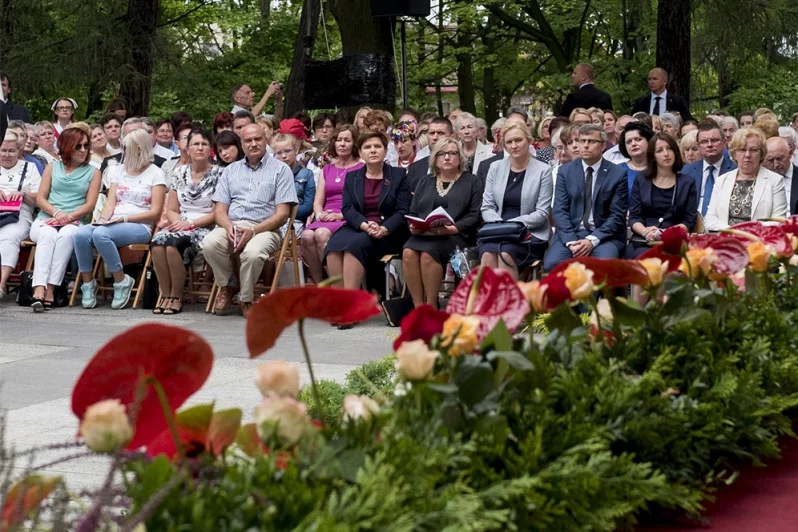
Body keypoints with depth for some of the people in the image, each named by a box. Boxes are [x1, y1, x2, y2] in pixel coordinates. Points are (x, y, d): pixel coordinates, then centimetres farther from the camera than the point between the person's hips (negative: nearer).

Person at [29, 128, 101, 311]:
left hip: (74, 223, -1)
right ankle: (39, 290, -51)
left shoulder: (93, 172, 14)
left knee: (66, 235, -37)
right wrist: (57, 213, -11)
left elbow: (89, 205, 4)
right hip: (45, 220, 1)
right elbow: (40, 199, 9)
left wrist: (69, 217, -13)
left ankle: (50, 288, -44)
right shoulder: (52, 168, 18)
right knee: (48, 235, -35)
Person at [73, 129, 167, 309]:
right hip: (114, 224, 5)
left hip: (139, 226, -5)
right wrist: (103, 218, -9)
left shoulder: (156, 174, 5)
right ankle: (88, 284, -16)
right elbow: (111, 202, 14)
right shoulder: (119, 170, 23)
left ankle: (121, 282, -20)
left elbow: (155, 212, -4)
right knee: (81, 234, -28)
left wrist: (124, 218, -15)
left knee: (100, 234, -35)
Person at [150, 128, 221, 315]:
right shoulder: (179, 173, 15)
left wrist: (190, 223, -13)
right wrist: (178, 223, -7)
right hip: (180, 226, 4)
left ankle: (177, 297, -19)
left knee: (173, 244, -34)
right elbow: (171, 210, 15)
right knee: (157, 242, -30)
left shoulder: (218, 175, 1)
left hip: (204, 229, -4)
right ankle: (165, 295, -19)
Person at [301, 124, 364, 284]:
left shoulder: (362, 169, 8)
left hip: (347, 221, -4)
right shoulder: (327, 170, 25)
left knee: (322, 234, -35)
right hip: (325, 220, 4)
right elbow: (317, 202, 19)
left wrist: (340, 215, -15)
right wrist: (319, 214, -4)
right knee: (307, 236, -30)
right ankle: (319, 285, -22)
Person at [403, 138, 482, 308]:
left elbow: (474, 215, 2)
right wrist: (413, 227, -2)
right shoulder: (425, 183, 27)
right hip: (423, 235, 4)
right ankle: (418, 308, -27)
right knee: (408, 252, -31)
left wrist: (452, 228, -14)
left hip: (455, 236, -4)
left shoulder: (471, 182, 14)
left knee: (427, 253, -35)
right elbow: (413, 213, 21)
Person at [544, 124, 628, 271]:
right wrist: (571, 241, -15)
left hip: (604, 235, -2)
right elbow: (560, 210, 2)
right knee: (552, 264, -28)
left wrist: (592, 240, -16)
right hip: (570, 233, 2)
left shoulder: (618, 174, 2)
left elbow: (617, 215, -2)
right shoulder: (565, 171, 9)